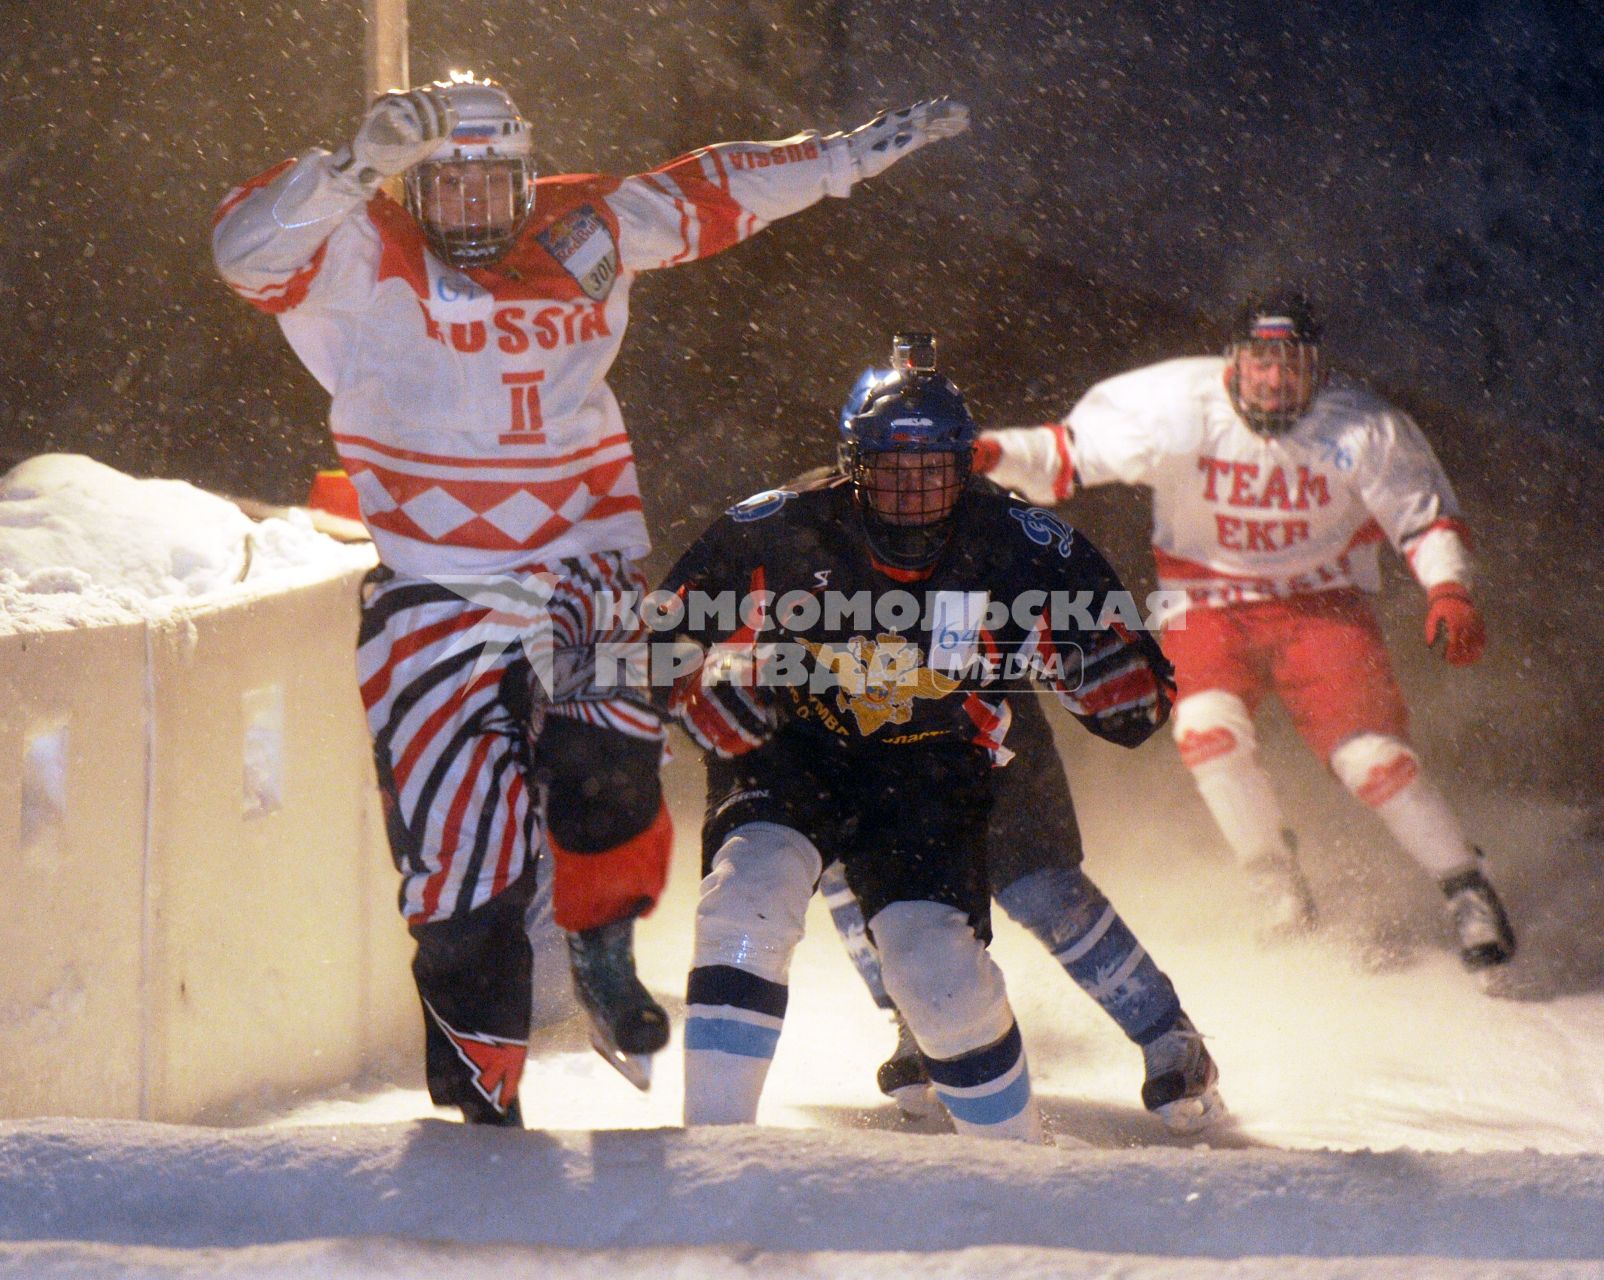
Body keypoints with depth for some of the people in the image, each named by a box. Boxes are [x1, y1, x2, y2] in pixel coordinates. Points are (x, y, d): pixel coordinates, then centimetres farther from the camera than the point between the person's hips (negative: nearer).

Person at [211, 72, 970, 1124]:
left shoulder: (588, 231, 8)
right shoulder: (363, 259, -3)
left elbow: (720, 192, 21)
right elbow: (248, 248, -20)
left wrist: (860, 149, 24)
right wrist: (358, 166, -33)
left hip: (584, 565, 2)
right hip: (434, 592, -2)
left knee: (604, 762, -25)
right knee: (466, 856, -5)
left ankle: (605, 952, 5)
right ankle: (479, 1096, 10)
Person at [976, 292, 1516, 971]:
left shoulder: (1360, 430, -14)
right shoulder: (1177, 407, -16)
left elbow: (1425, 515, -4)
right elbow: (1068, 455, -7)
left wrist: (1448, 591, -22)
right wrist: (992, 454, -24)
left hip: (1322, 604, 0)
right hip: (1211, 607, 1)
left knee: (1370, 755, -17)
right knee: (1208, 728, -27)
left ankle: (1470, 893, 1)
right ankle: (1283, 895, -10)